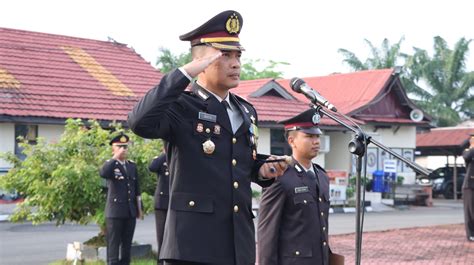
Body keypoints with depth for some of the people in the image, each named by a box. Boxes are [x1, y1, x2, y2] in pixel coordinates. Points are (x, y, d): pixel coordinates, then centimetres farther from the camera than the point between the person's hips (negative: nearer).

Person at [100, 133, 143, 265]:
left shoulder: (132, 165, 15)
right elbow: (103, 174, -26)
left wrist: (139, 207, 13)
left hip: (131, 210, 5)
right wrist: (115, 157, -19)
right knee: (114, 243, -5)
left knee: (127, 244, 8)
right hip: (115, 211, -5)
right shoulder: (109, 164, 0)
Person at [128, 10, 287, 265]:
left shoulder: (246, 112, 16)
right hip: (193, 244, -7)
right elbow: (140, 122, -26)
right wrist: (185, 73, -23)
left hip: (239, 244, 7)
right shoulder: (181, 106, -6)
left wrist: (264, 169, 6)